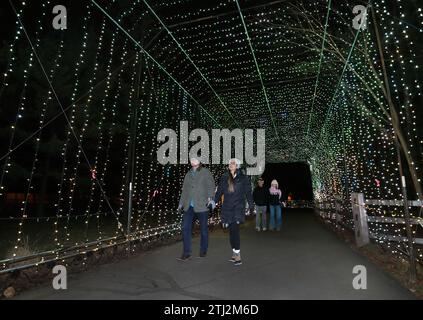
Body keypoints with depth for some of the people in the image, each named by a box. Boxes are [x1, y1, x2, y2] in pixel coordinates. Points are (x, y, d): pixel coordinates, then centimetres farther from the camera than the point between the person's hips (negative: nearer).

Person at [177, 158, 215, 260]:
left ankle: (203, 251, 24)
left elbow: (211, 186, -6)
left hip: (202, 206, -4)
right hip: (189, 207, 4)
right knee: (185, 228, -3)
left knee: (203, 229, 7)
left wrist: (211, 197, -20)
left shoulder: (206, 172, 2)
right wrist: (181, 203, 19)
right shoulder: (188, 174, 18)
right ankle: (186, 253, 7)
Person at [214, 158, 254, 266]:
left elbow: (248, 192, 3)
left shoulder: (243, 178, 1)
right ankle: (234, 255, 20)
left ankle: (238, 256, -3)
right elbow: (219, 192, 11)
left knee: (234, 231, -11)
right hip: (227, 208, 3)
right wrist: (213, 202, 4)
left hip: (238, 208, -3)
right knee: (232, 231, 8)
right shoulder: (224, 178, 9)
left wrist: (251, 205, -1)